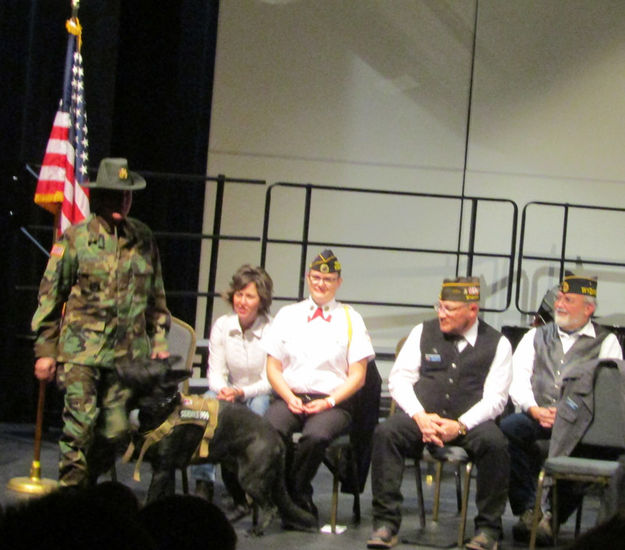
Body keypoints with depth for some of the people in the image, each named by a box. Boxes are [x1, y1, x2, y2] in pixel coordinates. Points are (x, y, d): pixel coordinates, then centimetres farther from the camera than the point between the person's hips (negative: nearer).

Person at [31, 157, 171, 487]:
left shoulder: (143, 239, 11)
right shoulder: (75, 239, -1)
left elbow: (156, 296, 20)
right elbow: (50, 296, 2)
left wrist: (159, 340, 13)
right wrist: (45, 350, 1)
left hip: (128, 353, 4)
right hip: (81, 350, -3)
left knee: (116, 430, 2)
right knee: (81, 426, -9)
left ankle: (87, 484, 22)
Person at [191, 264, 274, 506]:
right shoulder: (221, 326, -2)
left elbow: (270, 381, -14)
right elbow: (215, 373, -3)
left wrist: (241, 393, -31)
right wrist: (223, 390, -27)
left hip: (259, 394, -3)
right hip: (229, 392, 3)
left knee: (260, 405, -36)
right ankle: (203, 481, -24)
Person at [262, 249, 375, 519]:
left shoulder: (350, 319, 11)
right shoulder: (288, 315, 17)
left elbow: (357, 375, 5)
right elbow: (273, 367, 13)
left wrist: (328, 402, -10)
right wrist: (289, 397, -5)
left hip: (332, 402, -2)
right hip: (290, 398, 2)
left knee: (316, 436, -36)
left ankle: (294, 493, -11)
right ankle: (300, 497, -13)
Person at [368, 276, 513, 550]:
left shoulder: (497, 343, 5)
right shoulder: (423, 332, 11)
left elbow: (495, 398, -2)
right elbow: (399, 379, 6)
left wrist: (460, 426, -18)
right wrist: (420, 417, -11)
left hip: (469, 423, -1)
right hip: (422, 418, 1)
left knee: (495, 443, -33)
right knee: (385, 432, -29)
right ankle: (385, 524, -22)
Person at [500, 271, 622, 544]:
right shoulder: (536, 336, 24)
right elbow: (518, 380, 13)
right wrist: (533, 409, -8)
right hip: (536, 418, 3)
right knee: (508, 427, -31)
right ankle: (527, 509, -23)